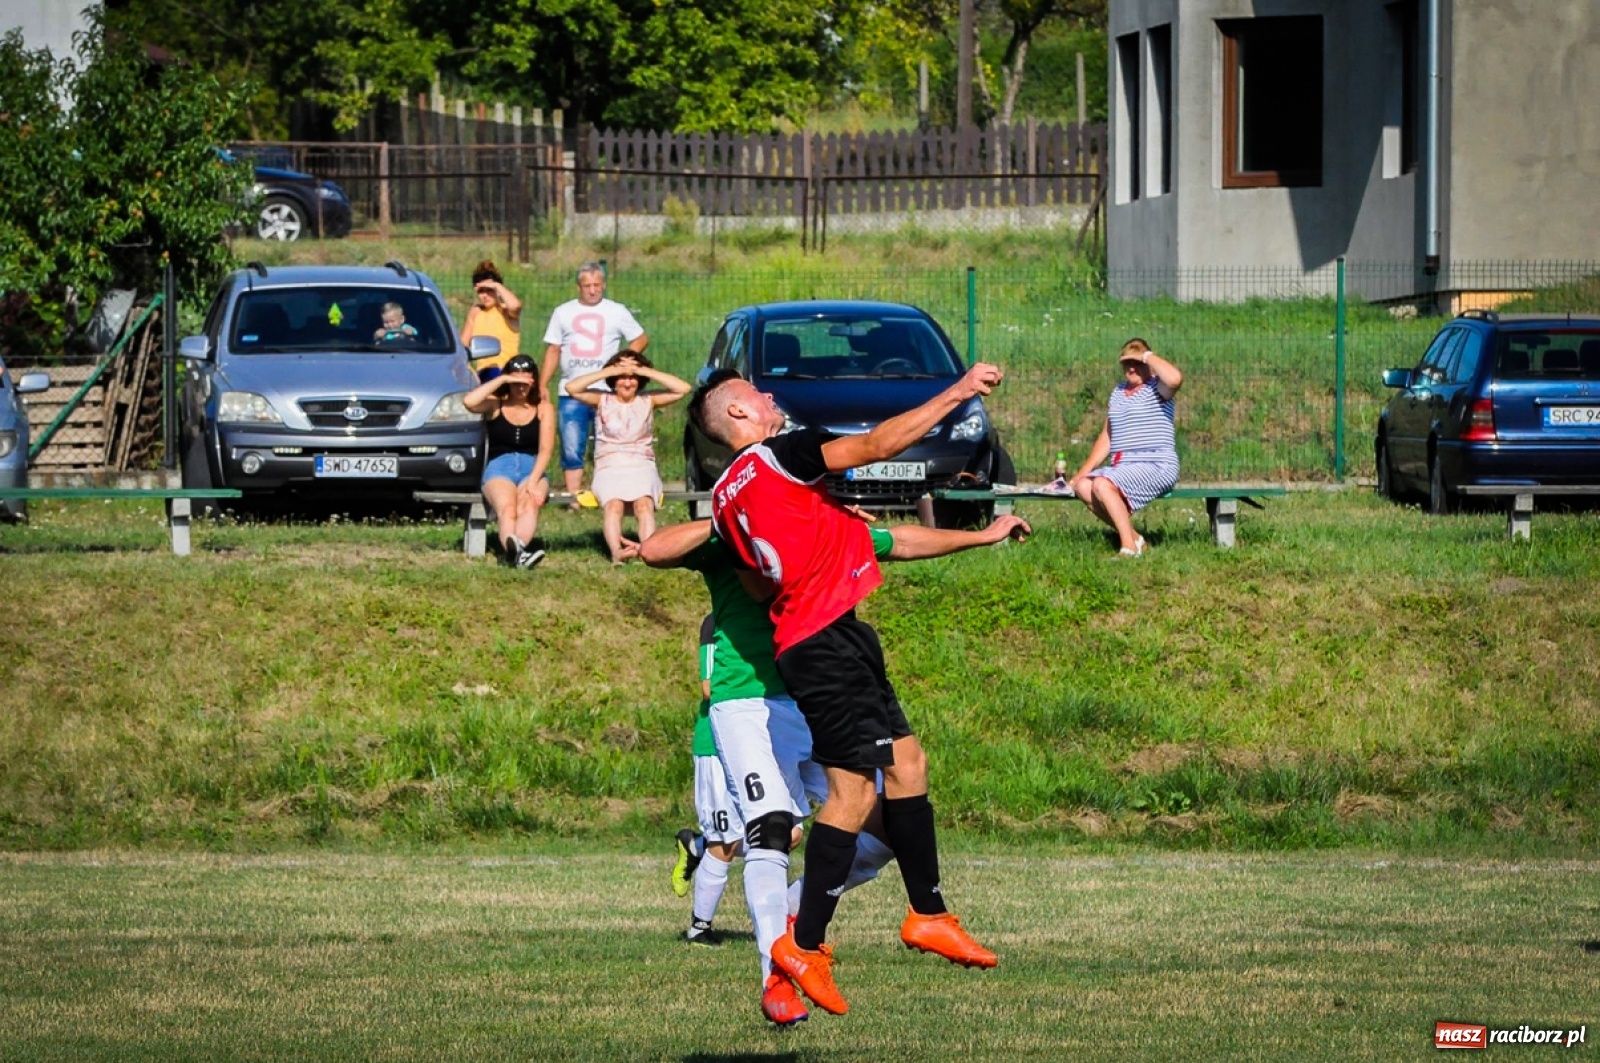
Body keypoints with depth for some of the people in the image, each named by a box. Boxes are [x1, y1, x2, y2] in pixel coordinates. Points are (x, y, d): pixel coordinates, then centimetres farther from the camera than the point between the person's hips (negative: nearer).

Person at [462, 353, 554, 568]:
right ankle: (515, 549, -67)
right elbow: (469, 402, -13)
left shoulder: (543, 408, 13)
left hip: (533, 469, 1)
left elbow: (545, 449, 2)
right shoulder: (495, 404, 11)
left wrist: (533, 481, -14)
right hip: (499, 469, -1)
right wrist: (501, 380, -7)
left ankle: (515, 548, -66)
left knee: (528, 504, -35)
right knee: (507, 505, -36)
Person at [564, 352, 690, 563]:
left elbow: (683, 388, -1)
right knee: (613, 505, -33)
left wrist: (645, 371, -3)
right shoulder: (603, 401, 10)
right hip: (609, 470, 0)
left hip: (642, 468, 0)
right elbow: (572, 388, -5)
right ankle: (616, 551, -55)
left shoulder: (648, 401, 11)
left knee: (644, 504, -33)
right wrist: (610, 371, -5)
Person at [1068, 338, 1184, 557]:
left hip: (1156, 467, -8)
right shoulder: (1118, 392, 21)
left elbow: (1175, 378, -28)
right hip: (1122, 467, 8)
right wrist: (1083, 471, 13)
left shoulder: (1156, 388, -1)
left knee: (1102, 485, -30)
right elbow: (1106, 438, 23)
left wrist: (1148, 356, -13)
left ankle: (1130, 547, -27)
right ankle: (1133, 538, -11)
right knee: (1083, 486, -16)